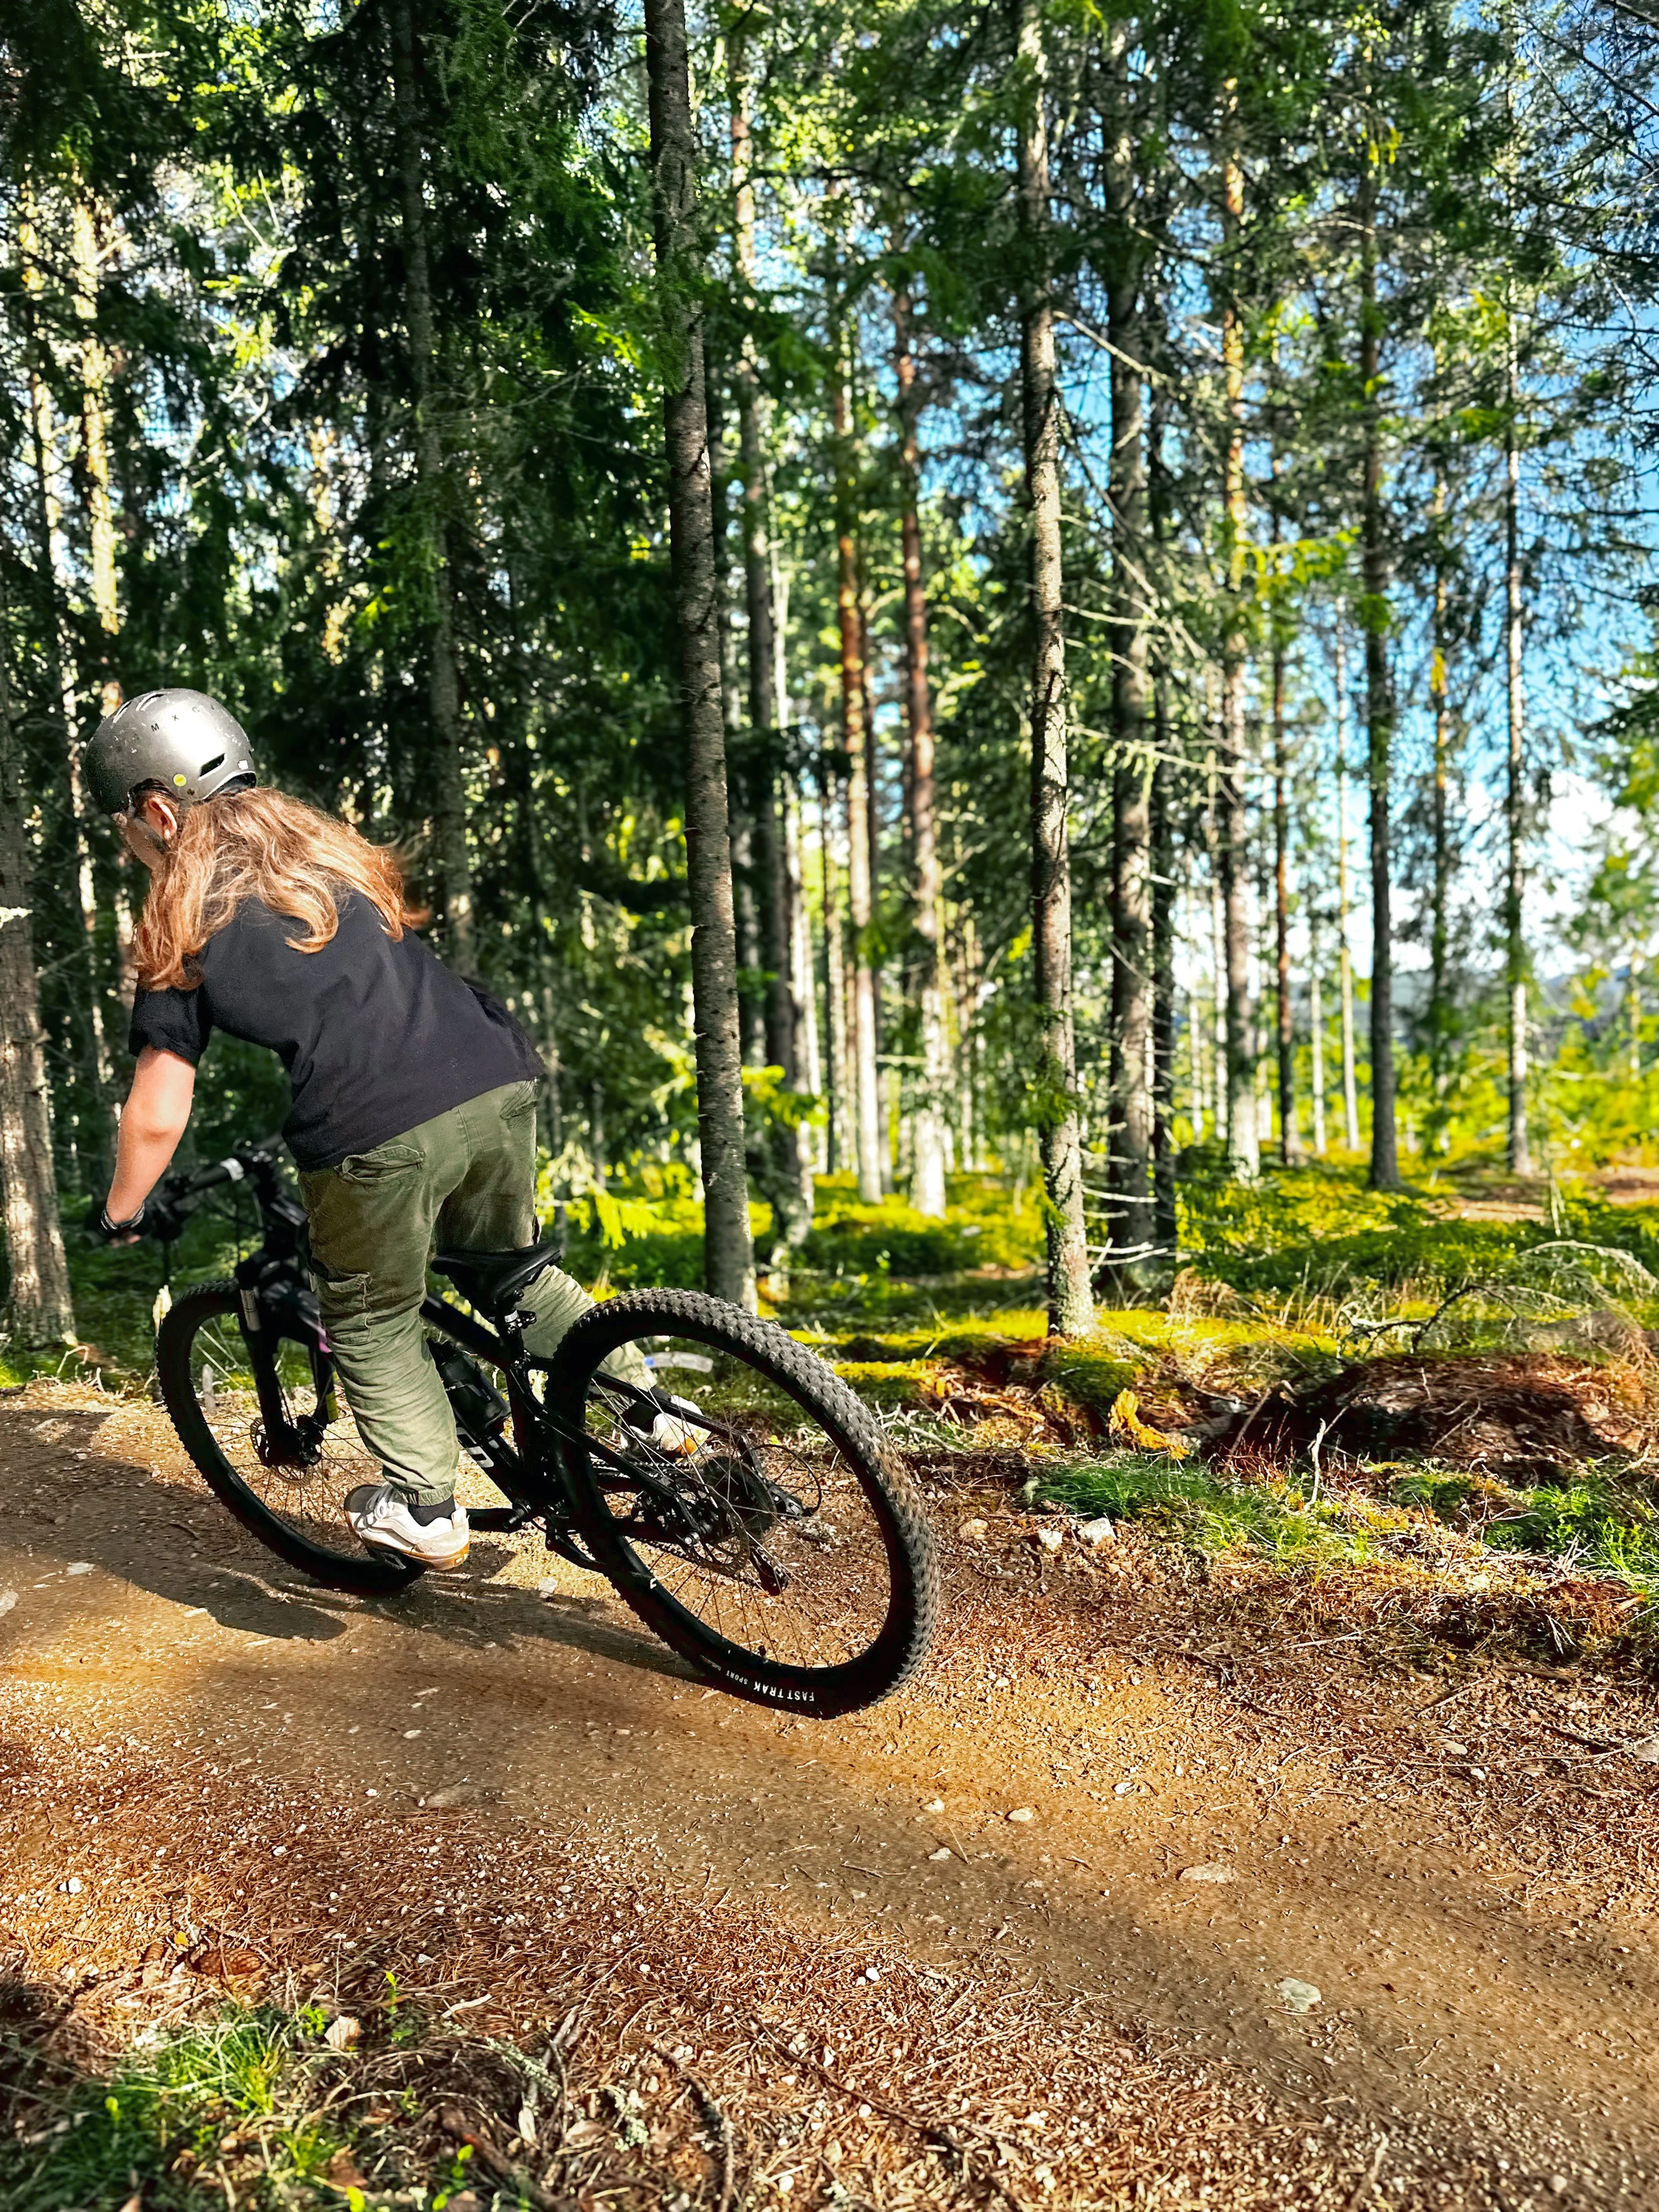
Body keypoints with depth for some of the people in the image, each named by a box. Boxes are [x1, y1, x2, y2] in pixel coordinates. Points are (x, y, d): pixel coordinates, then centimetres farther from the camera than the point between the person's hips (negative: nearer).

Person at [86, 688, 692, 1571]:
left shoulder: (183, 923, 9)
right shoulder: (325, 847, 24)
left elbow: (157, 1118, 9)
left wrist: (118, 1215, 26)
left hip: (378, 1134, -5)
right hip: (498, 1081, 6)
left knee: (371, 1324, 20)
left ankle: (426, 1508, 25)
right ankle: (648, 1401, 27)